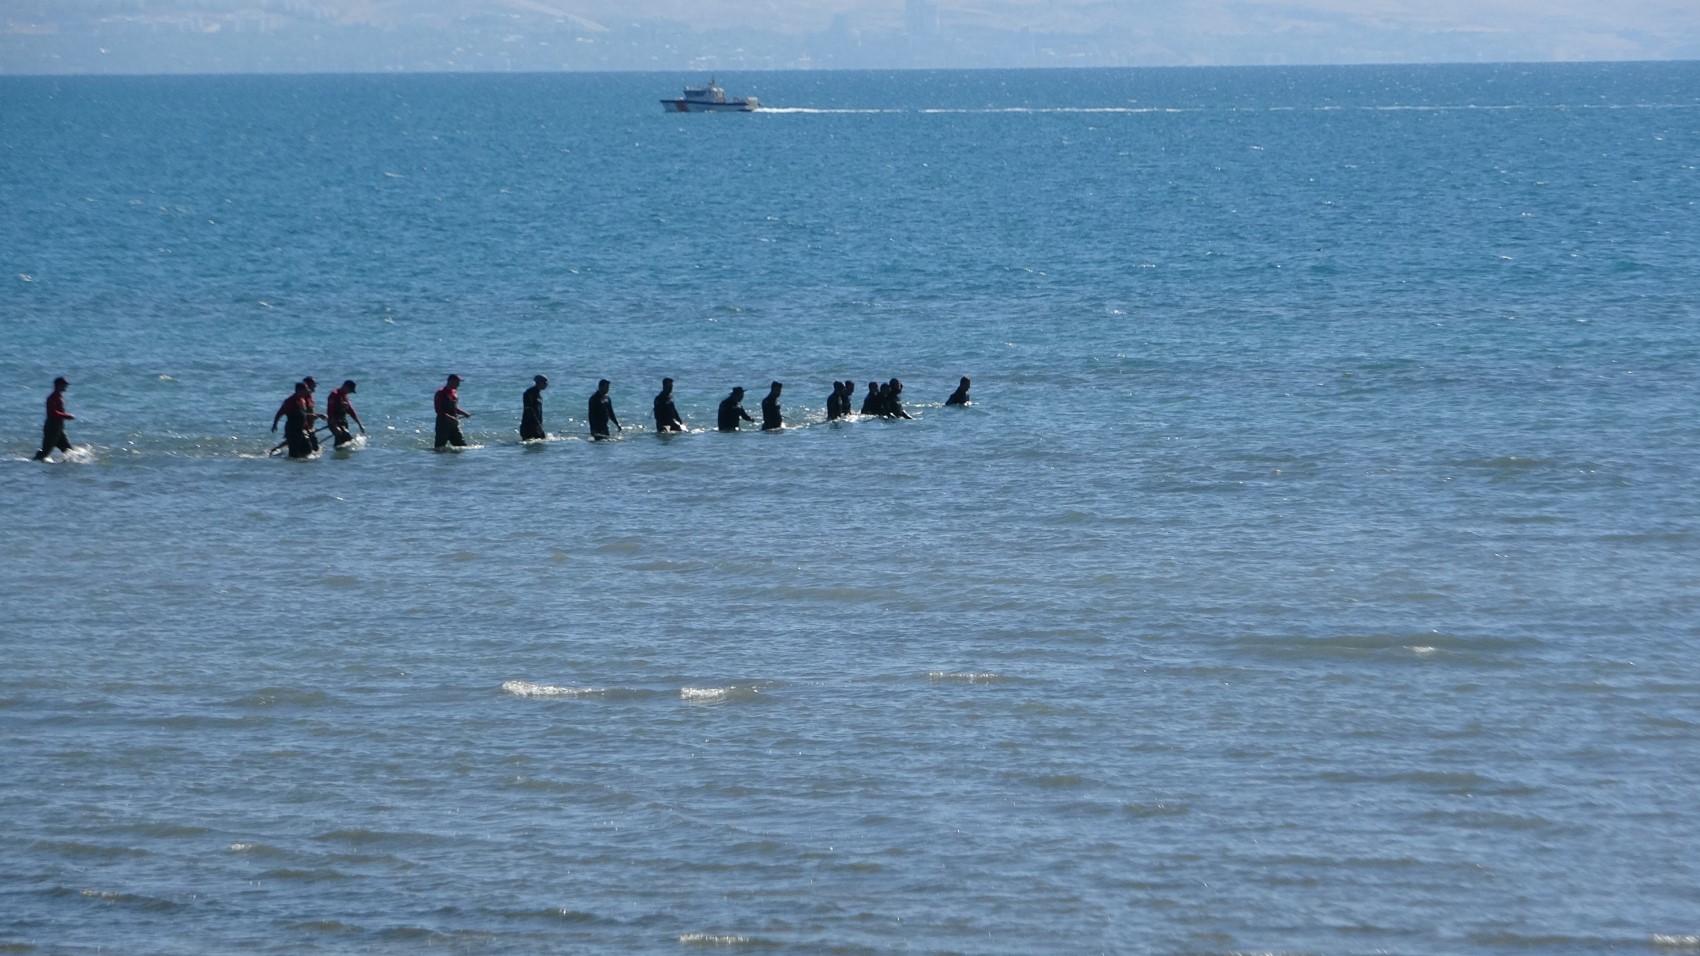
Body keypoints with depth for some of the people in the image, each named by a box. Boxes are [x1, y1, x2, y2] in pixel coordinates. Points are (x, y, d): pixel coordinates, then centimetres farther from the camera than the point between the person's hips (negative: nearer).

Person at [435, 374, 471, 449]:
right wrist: (451, 418, -25)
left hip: (454, 425, 7)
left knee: (462, 446, 4)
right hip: (443, 423, -7)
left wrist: (464, 413, 6)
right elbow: (439, 411, -17)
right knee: (439, 448, -5)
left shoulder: (454, 392, 13)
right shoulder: (441, 393, -10)